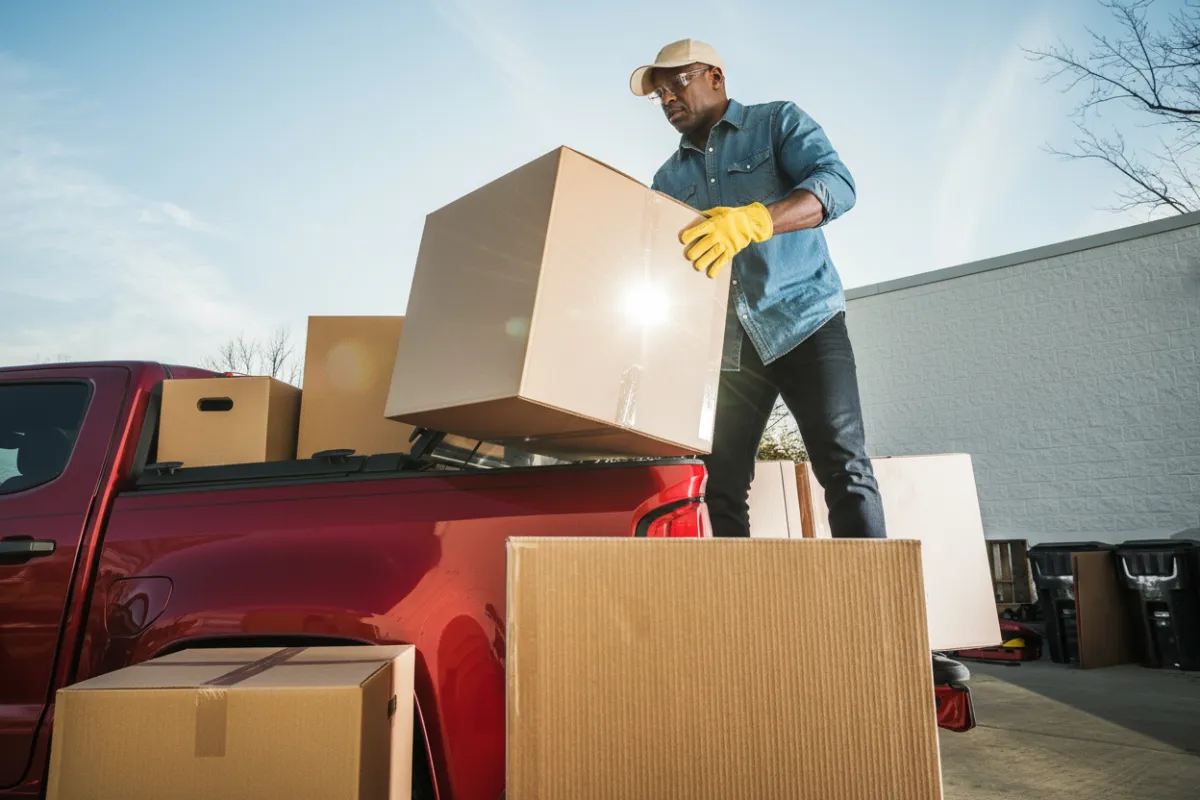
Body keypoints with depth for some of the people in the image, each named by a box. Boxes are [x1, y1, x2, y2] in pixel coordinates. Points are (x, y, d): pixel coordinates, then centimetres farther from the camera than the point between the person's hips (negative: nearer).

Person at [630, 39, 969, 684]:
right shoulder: (667, 181, 18)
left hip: (804, 322, -4)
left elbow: (836, 183, -15)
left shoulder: (779, 123, 4)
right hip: (724, 346, 5)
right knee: (722, 487, 1)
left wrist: (752, 220, -32)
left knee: (844, 469, -14)